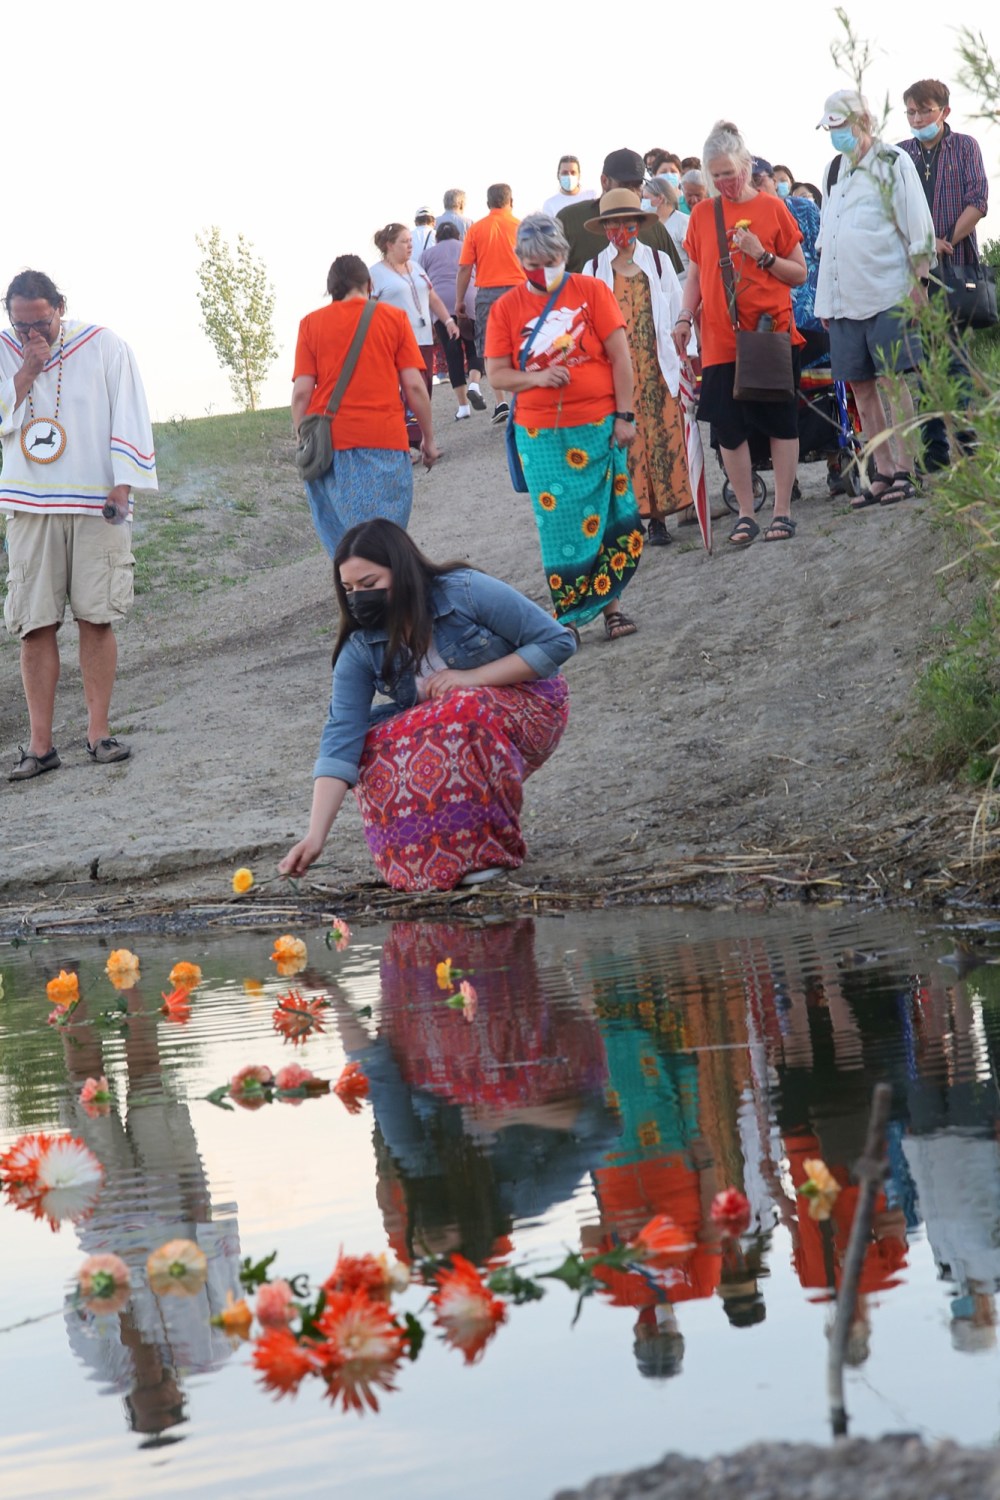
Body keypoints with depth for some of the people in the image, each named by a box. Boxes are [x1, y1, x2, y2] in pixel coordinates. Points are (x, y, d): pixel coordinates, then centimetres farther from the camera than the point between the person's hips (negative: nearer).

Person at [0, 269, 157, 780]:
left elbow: (129, 416, 0)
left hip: (96, 505, -2)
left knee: (96, 618, -4)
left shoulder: (103, 346, 0)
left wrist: (123, 484, -7)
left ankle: (99, 732, 3)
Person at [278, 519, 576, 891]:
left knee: (462, 712, -36)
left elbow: (557, 642, -18)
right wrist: (315, 836, -31)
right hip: (436, 726, 5)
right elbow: (340, 739, -20)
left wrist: (472, 678, -26)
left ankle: (488, 846, -22)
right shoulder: (360, 650, -12)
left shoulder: (466, 592, -21)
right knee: (373, 752, -22)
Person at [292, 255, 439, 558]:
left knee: (340, 542, 9)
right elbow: (414, 386, 2)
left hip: (328, 441, 1)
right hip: (384, 441, -1)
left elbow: (302, 393, 2)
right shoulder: (394, 318, 6)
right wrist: (429, 438, 11)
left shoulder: (311, 324, 8)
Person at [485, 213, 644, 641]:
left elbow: (620, 355, 0)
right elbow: (496, 374, 4)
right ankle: (568, 615, 10)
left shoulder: (590, 291, 1)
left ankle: (609, 604, 13)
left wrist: (624, 415, -5)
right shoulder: (506, 308, 4)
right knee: (559, 524, 2)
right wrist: (536, 378, -14)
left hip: (598, 428, -1)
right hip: (541, 436, 1)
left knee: (605, 517, 3)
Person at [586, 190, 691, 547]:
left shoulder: (658, 263, 6)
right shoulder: (595, 270, 6)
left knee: (661, 438, -2)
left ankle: (657, 518, 5)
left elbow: (677, 313, 8)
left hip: (656, 368, 0)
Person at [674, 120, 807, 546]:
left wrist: (762, 256, -11)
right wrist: (684, 317, 1)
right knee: (728, 428, 2)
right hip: (720, 339, 2)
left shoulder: (771, 209, 0)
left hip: (771, 331, -2)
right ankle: (745, 513, 12)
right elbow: (695, 275, 14)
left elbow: (799, 273, 3)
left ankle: (782, 511, 9)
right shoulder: (702, 215, 7)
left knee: (781, 422, 1)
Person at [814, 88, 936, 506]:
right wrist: (825, 298, 18)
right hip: (844, 297, 7)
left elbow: (918, 227, -6)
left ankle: (904, 471, -5)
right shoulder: (834, 170, 16)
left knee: (890, 381, -8)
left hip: (886, 294, -7)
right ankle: (883, 473, 12)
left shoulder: (893, 162, -3)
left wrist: (918, 282, -13)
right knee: (861, 388, 6)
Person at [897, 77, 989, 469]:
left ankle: (964, 437, -1)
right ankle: (934, 447, 6)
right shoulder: (900, 154, 11)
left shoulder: (965, 147, 5)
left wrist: (946, 242, -12)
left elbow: (978, 202, -3)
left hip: (956, 266, -3)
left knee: (952, 353, -7)